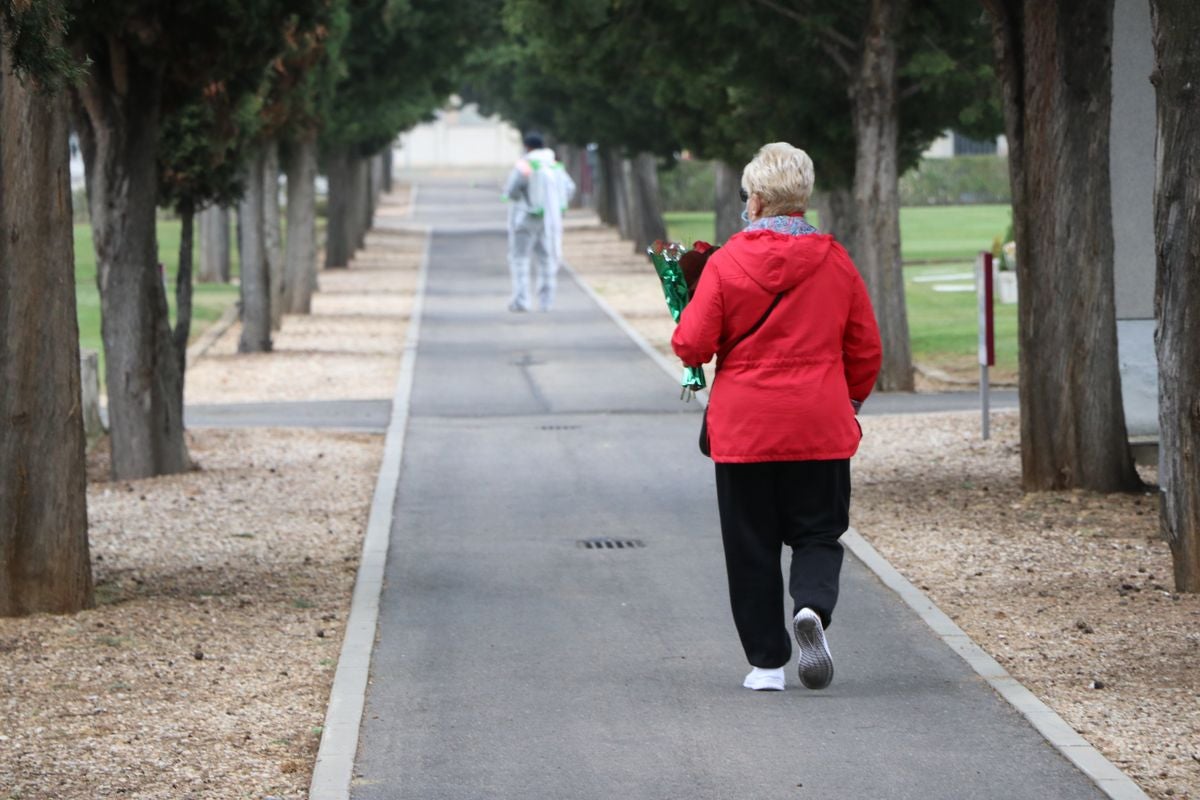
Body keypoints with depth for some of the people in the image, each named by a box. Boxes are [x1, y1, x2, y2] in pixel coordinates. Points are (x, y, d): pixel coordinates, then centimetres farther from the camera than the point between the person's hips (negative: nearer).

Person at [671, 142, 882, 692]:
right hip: (819, 429, 1)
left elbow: (692, 345, -8)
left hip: (743, 430, -1)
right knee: (818, 534, 11)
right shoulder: (835, 262, 0)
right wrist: (849, 403, 22)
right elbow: (866, 350, 6)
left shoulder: (727, 262, -8)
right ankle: (812, 607, -18)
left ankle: (767, 662, 9)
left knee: (751, 545, 9)